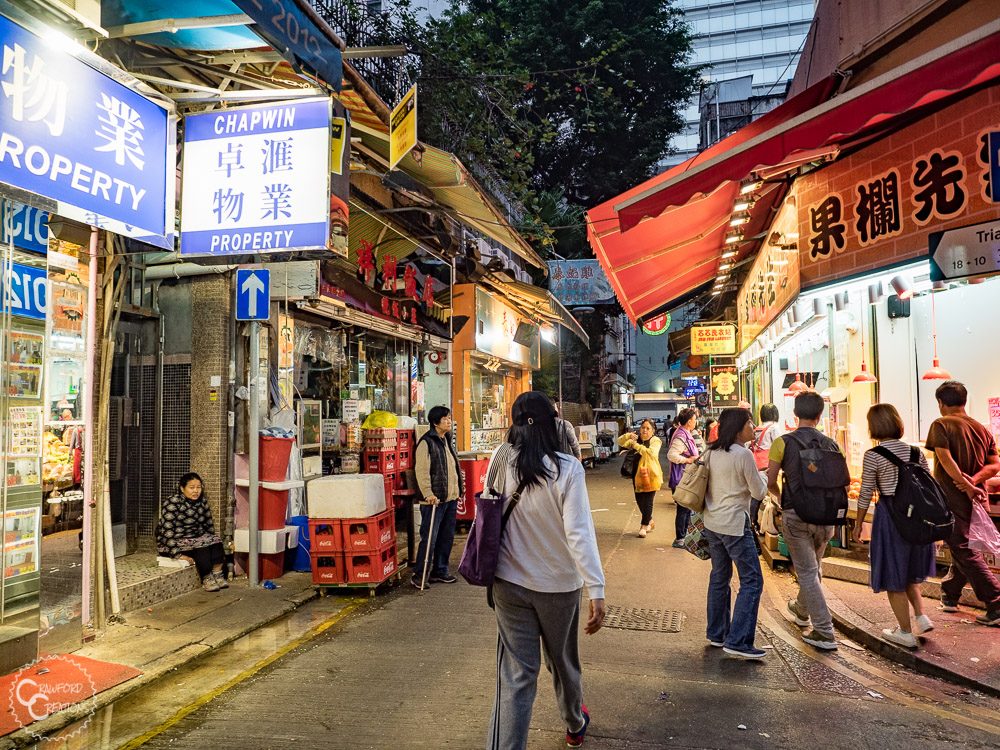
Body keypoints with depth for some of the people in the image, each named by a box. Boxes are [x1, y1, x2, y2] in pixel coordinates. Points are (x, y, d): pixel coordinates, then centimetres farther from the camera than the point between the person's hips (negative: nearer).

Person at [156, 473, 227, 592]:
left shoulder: (202, 501, 3)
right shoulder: (172, 503, -17)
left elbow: (209, 526, 14)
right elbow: (167, 532, -22)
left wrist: (212, 541, 2)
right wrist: (178, 555, -27)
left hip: (196, 537, 6)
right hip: (173, 543, -6)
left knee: (216, 540, -20)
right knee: (201, 546, -29)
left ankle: (217, 574, -24)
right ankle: (206, 578, -19)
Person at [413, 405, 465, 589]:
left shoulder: (447, 441, 15)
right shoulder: (426, 442, -12)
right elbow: (421, 471, -19)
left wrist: (459, 488, 19)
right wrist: (428, 494, -24)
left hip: (450, 498, 9)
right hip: (434, 499, -9)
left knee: (447, 537, 14)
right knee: (429, 538, -4)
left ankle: (440, 572, 26)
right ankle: (418, 576, 6)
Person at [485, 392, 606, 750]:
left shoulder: (502, 459, -9)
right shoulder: (567, 469, -18)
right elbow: (578, 534, -22)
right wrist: (597, 591, -20)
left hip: (510, 583, 1)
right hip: (558, 584, -1)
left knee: (515, 674, 8)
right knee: (563, 662, 23)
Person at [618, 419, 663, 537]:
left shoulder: (655, 441, -7)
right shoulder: (635, 439, 10)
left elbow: (651, 452, -25)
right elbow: (620, 442, 3)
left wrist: (636, 446, -23)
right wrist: (628, 436, -16)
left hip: (651, 475, -6)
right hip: (637, 474, 6)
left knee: (647, 502, -4)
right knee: (639, 500, 13)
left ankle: (644, 526, 8)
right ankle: (649, 521, 34)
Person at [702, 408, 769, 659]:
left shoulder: (711, 452, 7)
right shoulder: (743, 454, -15)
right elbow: (759, 493, -8)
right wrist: (763, 478, 11)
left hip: (711, 522, 8)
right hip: (734, 524, -8)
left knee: (719, 577, 17)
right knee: (752, 581, -2)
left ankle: (716, 634, 26)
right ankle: (738, 642, -5)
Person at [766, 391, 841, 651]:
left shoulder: (783, 442, -9)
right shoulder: (832, 445, 1)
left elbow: (771, 481, -7)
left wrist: (779, 495, 14)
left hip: (796, 514, -4)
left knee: (807, 572, 3)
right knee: (813, 567, 23)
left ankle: (824, 633, 1)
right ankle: (801, 610, 45)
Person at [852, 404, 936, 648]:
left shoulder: (873, 456, -12)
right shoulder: (915, 452, 2)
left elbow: (866, 494, -9)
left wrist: (858, 524, 2)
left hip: (890, 517, -6)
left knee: (893, 576, 8)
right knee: (909, 570, 27)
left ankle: (906, 633, 16)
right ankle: (922, 617, 20)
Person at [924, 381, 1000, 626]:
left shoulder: (941, 425, -9)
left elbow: (946, 459, -22)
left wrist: (968, 487, -20)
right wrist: (973, 481, -11)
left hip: (952, 498, -7)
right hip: (976, 499, 7)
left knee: (965, 552, -3)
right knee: (963, 546, 20)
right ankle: (949, 595, 33)